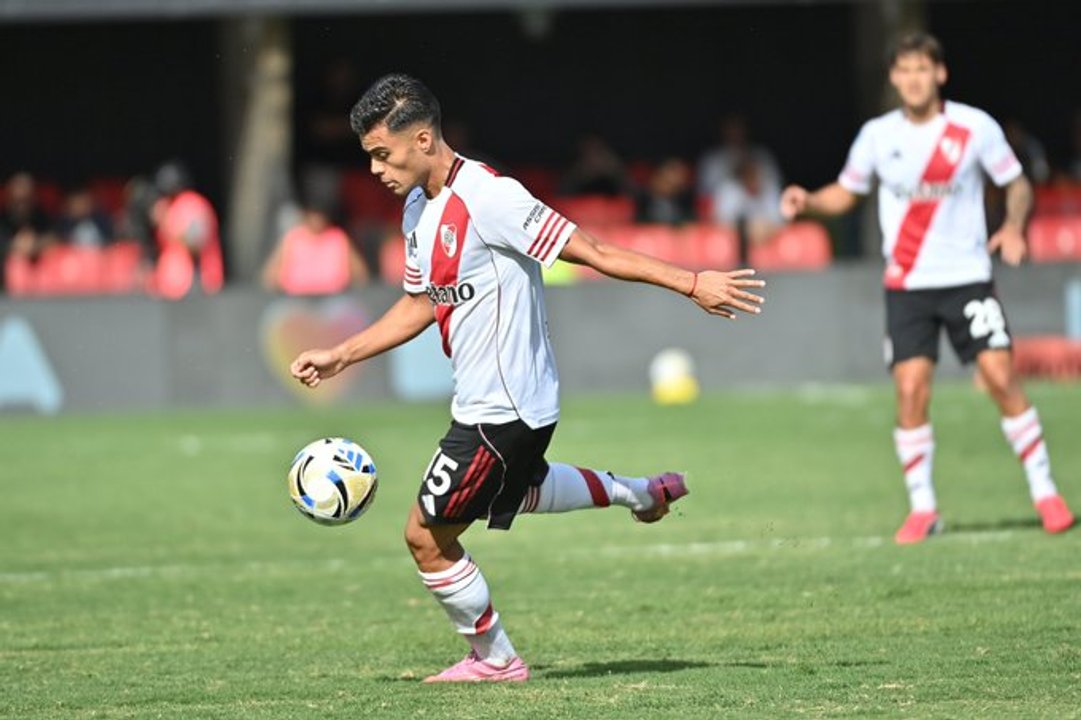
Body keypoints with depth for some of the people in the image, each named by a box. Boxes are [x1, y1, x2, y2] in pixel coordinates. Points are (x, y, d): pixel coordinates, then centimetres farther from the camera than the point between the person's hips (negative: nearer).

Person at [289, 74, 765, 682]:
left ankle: (495, 659, 15)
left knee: (427, 535, -2)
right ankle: (639, 492, 46)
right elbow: (420, 307, 19)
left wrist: (692, 284, -24)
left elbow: (593, 252, -23)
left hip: (501, 408, -10)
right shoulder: (419, 209, 6)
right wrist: (338, 357, 15)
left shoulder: (487, 198, -24)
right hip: (486, 401, 10)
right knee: (518, 489, 35)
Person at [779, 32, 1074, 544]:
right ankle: (922, 509, 4)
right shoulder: (877, 136, 1)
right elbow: (845, 193, 14)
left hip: (967, 277, -1)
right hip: (906, 285, 1)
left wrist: (1013, 227, -14)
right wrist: (808, 201, -6)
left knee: (1001, 376, -9)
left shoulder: (976, 128, -5)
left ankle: (1044, 492, 4)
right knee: (910, 388, -8)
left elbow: (1017, 184, 5)